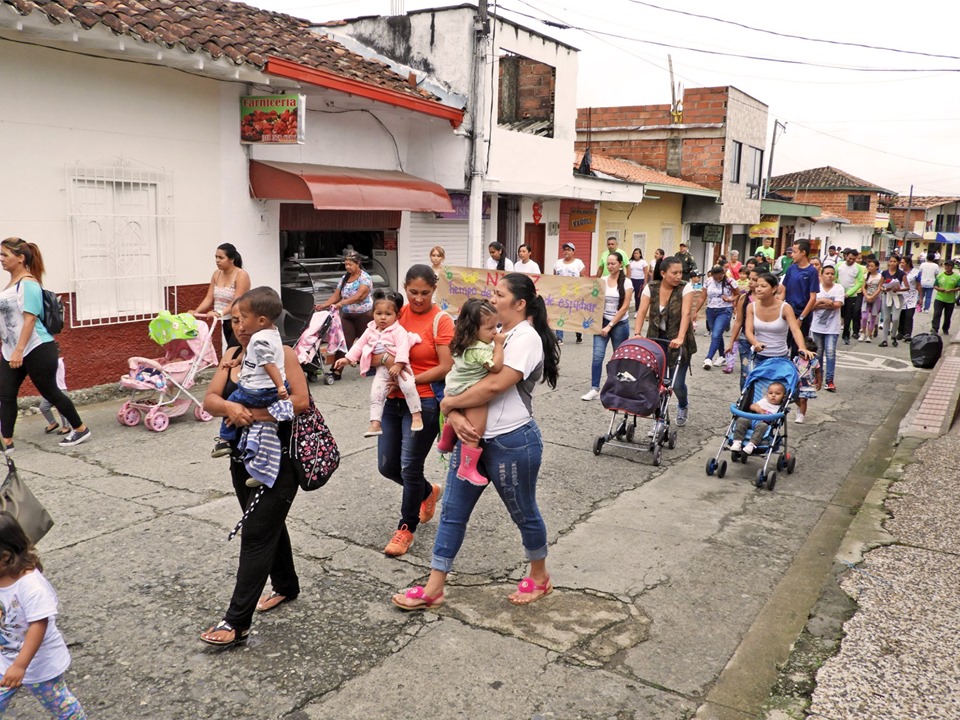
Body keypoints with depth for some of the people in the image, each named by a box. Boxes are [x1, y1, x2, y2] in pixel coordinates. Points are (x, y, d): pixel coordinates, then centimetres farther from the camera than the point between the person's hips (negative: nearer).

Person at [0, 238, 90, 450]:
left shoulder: (28, 283, -15)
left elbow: (30, 319, -21)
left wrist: (19, 350, -26)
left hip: (36, 349, -9)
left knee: (50, 392, 1)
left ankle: (81, 429, 15)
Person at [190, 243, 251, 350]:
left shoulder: (241, 275, -13)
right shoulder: (217, 274, 8)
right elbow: (209, 298, 6)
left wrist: (220, 313, -37)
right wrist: (196, 312, -10)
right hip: (226, 322, 7)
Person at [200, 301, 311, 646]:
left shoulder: (282, 354, -12)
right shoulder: (231, 355, 6)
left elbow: (301, 400, -22)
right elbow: (210, 400, -2)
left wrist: (254, 414, -24)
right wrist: (229, 407, -24)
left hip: (278, 460, -7)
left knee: (256, 535, -6)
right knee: (270, 525, 21)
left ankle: (237, 622, -1)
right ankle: (286, 586, 42)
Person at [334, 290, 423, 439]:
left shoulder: (398, 330, -8)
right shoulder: (370, 331, 12)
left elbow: (403, 347, -19)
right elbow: (359, 345, 16)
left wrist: (398, 364, -30)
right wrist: (347, 359, 8)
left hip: (399, 367, -5)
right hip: (382, 369, 6)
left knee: (408, 386, -26)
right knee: (375, 394, -4)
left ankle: (416, 415, -16)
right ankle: (375, 423, 0)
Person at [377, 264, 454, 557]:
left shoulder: (441, 320, -10)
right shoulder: (398, 313, 4)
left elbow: (446, 367, -15)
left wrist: (409, 380, -17)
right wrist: (387, 362, -12)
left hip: (424, 403, -6)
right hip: (393, 400, 6)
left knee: (410, 468, 1)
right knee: (387, 465, 12)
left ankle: (406, 528, 21)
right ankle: (428, 492, 41)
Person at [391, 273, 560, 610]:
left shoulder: (526, 337, -15)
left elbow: (495, 385, -26)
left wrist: (448, 403, -13)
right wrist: (455, 415, -13)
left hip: (512, 442, -8)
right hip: (473, 437, 8)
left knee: (524, 513, 12)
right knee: (452, 512, 9)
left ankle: (539, 577, 35)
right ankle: (433, 588, 18)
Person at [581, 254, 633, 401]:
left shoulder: (626, 283, -5)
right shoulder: (602, 281, 4)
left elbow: (624, 307, -9)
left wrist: (610, 326, -12)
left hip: (620, 324, -2)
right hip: (602, 322, 2)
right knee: (597, 356, -9)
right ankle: (595, 389, -6)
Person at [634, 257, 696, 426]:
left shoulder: (685, 288, -11)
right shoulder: (651, 288, -5)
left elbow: (686, 314, -21)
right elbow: (642, 311, -11)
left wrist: (680, 338, -34)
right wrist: (637, 333, -26)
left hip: (678, 342, -2)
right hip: (656, 339, 2)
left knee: (677, 384, -4)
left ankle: (683, 406, 30)